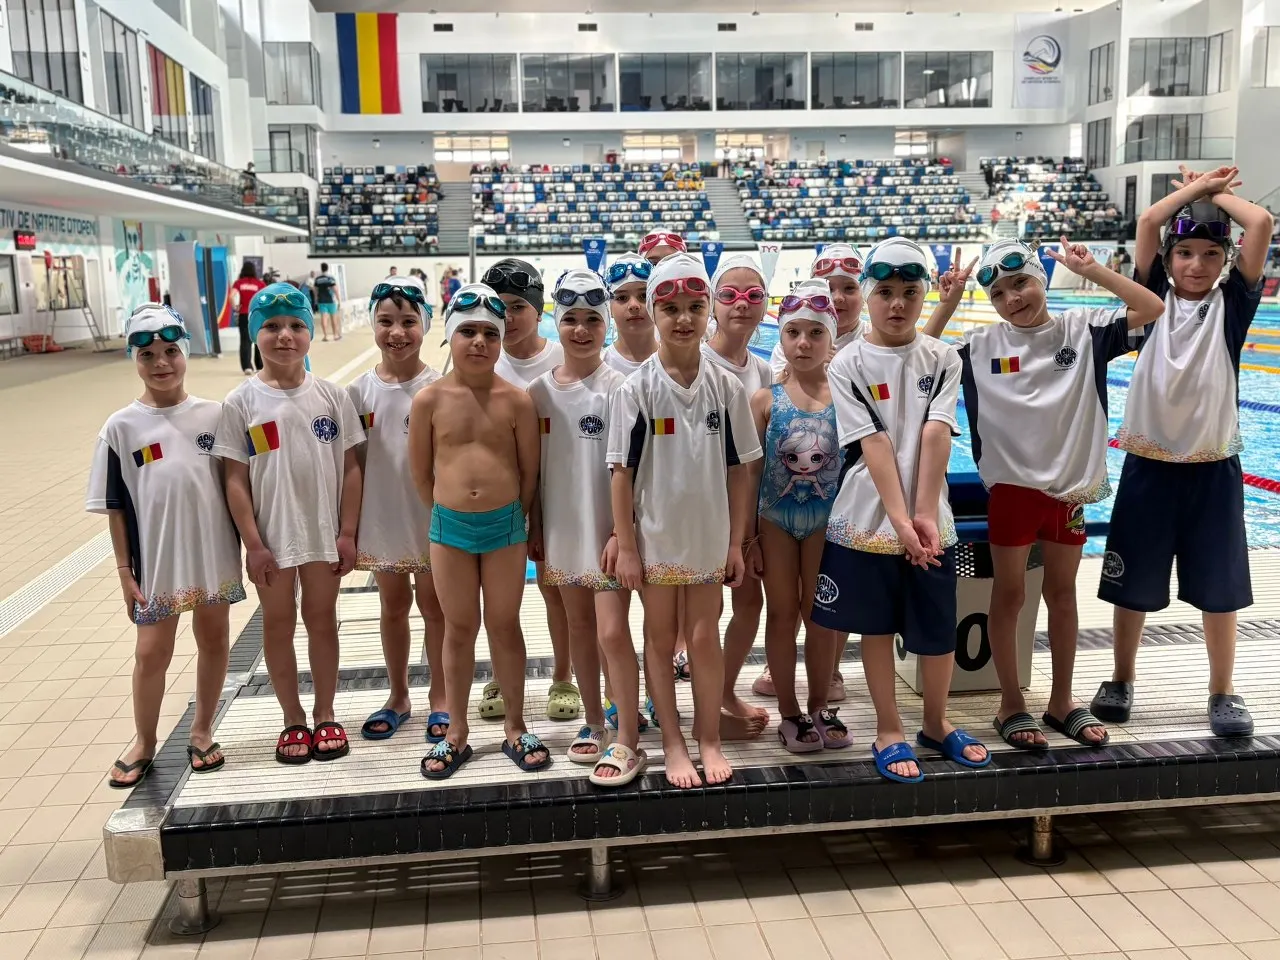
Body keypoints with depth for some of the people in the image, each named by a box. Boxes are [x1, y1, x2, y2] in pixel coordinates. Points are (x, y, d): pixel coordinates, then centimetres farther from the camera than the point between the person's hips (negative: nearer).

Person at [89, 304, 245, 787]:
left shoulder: (214, 415, -4)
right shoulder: (121, 427, -5)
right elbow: (116, 507, -1)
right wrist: (124, 570, -1)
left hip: (215, 556, 1)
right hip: (156, 562, -1)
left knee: (213, 641, 13)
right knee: (151, 652, 9)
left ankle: (201, 731, 33)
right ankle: (143, 742, 30)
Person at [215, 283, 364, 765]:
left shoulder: (331, 395, -3)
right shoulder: (241, 402, -6)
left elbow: (351, 467, -1)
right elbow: (235, 479, -5)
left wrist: (348, 534, -4)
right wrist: (253, 544, -8)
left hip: (324, 534, 1)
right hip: (271, 538, 0)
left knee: (321, 618, 13)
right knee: (278, 624, 12)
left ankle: (325, 714, 29)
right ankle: (293, 719, 28)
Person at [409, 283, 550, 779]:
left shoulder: (516, 400, -7)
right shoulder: (430, 400, -6)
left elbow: (529, 470, 2)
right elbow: (421, 472, 3)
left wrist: (511, 517, 8)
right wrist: (449, 513, 9)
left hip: (506, 524, 0)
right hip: (449, 526, 1)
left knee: (504, 626, 11)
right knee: (459, 629, 13)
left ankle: (515, 729, 26)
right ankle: (457, 733, 26)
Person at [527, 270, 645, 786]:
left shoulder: (617, 387, -9)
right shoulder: (539, 391, 2)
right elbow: (533, 467, 8)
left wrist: (622, 531, -14)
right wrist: (534, 528, 7)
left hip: (608, 528, -4)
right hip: (563, 529, 5)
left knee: (612, 632, -6)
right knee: (579, 626, 15)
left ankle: (627, 741, 7)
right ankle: (593, 721, 30)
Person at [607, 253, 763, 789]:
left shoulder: (726, 387, -3)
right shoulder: (636, 389, -9)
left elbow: (738, 470, 1)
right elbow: (622, 472, -7)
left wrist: (736, 542, 1)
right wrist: (625, 547, -8)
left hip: (709, 538, 1)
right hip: (655, 538, -1)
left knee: (705, 639, 11)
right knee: (660, 642, 11)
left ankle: (709, 740, 27)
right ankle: (673, 744, 26)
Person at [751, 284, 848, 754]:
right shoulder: (766, 399, -5)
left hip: (826, 517, 0)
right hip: (775, 517, 0)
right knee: (782, 613, 9)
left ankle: (820, 708, 27)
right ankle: (789, 712, 21)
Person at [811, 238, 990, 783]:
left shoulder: (943, 359, 3)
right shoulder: (848, 365, -3)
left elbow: (935, 436, -8)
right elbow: (874, 444, -11)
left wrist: (924, 515, -16)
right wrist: (900, 519, -17)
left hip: (929, 520, 2)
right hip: (867, 519, -1)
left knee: (939, 631, 9)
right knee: (877, 627, 10)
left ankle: (936, 724, 32)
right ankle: (889, 732, 26)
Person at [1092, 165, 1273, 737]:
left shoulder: (1232, 303, 2)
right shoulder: (1155, 299, 2)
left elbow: (1261, 224, -7)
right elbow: (1147, 222, -7)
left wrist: (1214, 193, 7)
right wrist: (1196, 187, 6)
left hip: (1213, 466, 0)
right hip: (1148, 463, 0)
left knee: (1218, 584, 9)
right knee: (1131, 582, 10)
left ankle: (1223, 694, 24)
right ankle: (1121, 682, 27)